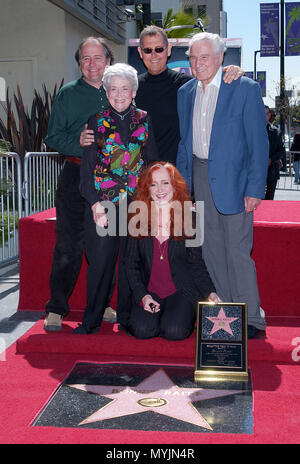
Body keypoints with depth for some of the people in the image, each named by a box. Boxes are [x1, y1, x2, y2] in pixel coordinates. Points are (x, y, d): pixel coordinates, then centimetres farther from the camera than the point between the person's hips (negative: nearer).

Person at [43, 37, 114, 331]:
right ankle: (56, 308, 7)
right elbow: (53, 137, 2)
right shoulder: (68, 93, 6)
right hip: (75, 176, -2)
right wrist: (81, 146, -16)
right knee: (68, 245, -4)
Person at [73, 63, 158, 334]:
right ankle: (92, 320, 13)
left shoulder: (144, 121, 8)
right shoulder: (97, 122, 5)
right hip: (102, 203, -1)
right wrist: (94, 203, -7)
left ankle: (127, 318, 19)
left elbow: (153, 162, 9)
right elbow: (87, 165, 3)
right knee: (100, 261, 0)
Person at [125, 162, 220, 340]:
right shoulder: (139, 218, 4)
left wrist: (210, 292, -10)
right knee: (142, 330, -24)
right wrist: (142, 295, -8)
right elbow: (132, 264, 6)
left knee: (175, 331, -26)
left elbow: (196, 263, 5)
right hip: (148, 291, 1)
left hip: (181, 291, -1)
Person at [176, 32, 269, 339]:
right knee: (211, 249, 10)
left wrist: (254, 188, -13)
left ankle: (250, 319, 8)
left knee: (237, 250, -4)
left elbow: (258, 143, -8)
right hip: (199, 177, 6)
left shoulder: (245, 89, -6)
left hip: (233, 179, -5)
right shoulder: (185, 92, 11)